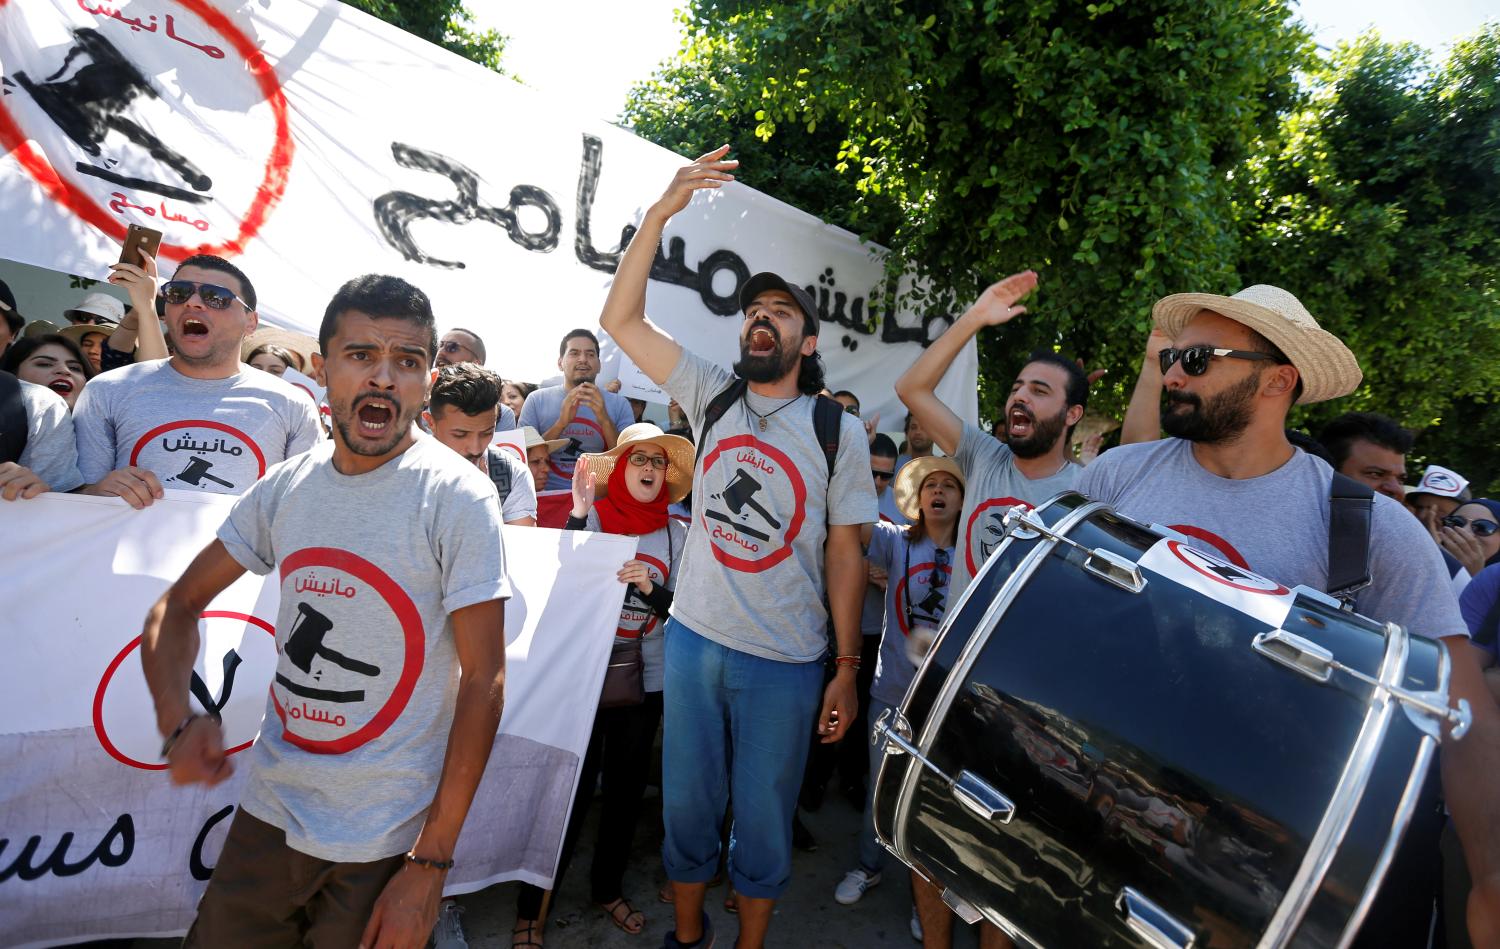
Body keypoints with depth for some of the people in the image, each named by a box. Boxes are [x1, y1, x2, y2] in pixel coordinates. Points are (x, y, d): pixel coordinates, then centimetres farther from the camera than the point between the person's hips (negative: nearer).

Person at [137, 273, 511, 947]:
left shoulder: (458, 500, -17)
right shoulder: (284, 487, -2)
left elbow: (484, 682, -16)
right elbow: (179, 606, 9)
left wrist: (431, 864, -15)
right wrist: (177, 722, -11)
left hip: (385, 841, -4)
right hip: (268, 811, 5)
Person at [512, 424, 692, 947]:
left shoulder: (675, 532, 0)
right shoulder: (594, 515, -7)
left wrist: (651, 589, -20)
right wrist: (577, 514, -23)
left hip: (646, 678, 3)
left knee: (627, 787, 15)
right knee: (573, 787, 0)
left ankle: (607, 887, 37)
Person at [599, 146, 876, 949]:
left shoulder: (839, 432, -4)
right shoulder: (712, 396, 0)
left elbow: (844, 555, -2)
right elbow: (621, 320, -5)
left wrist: (847, 668, -4)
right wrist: (661, 213, -13)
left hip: (785, 660, -2)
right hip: (694, 638, 2)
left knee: (762, 821, 13)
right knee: (687, 805, 18)